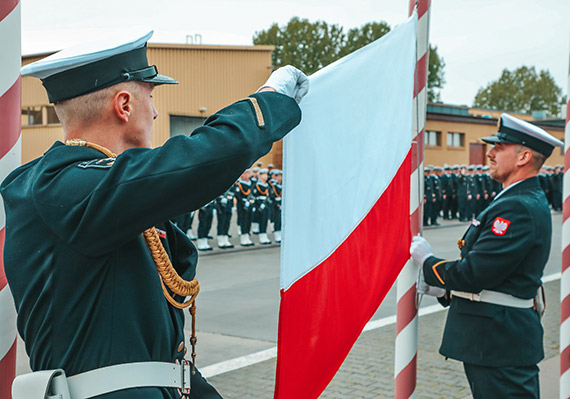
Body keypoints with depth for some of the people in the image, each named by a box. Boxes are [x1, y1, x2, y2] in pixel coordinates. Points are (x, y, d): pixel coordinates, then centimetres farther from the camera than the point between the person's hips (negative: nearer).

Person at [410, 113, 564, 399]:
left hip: (500, 341, -10)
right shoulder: (525, 201, 14)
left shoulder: (519, 209, -21)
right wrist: (444, 288, 11)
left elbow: (475, 273, -24)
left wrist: (428, 262, -7)